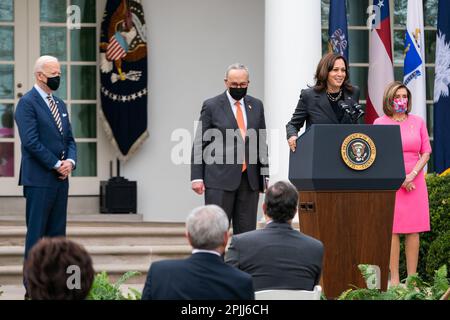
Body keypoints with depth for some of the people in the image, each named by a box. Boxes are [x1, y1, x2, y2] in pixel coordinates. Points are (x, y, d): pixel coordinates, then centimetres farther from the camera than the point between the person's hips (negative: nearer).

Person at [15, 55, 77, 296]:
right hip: (39, 179, -7)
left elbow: (69, 139, 18)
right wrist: (56, 165, -14)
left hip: (61, 178, 7)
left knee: (57, 233, 8)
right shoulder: (27, 103, -8)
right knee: (36, 232, -3)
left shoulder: (60, 104, 17)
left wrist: (70, 161, -2)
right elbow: (31, 142, -16)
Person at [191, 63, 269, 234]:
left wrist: (264, 175, 11)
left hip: (250, 180, 4)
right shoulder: (211, 106, 1)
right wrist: (197, 177, -6)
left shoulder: (256, 106, 12)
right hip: (219, 179, -4)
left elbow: (262, 143, 16)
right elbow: (200, 144, 0)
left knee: (246, 232, 4)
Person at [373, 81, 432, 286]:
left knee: (413, 230, 0)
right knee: (392, 230, -5)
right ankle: (394, 280, -4)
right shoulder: (380, 123, 3)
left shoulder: (418, 122, 11)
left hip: (415, 182, 3)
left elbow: (426, 152, 8)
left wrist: (412, 175, -7)